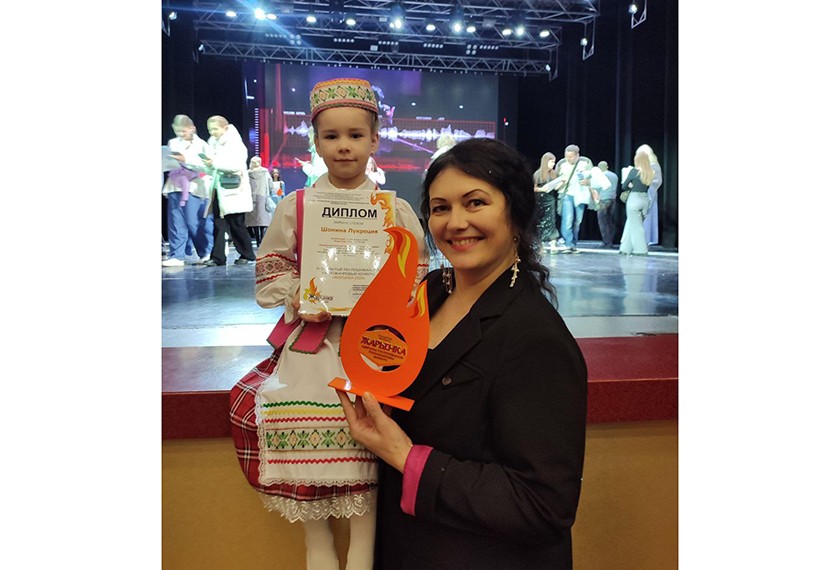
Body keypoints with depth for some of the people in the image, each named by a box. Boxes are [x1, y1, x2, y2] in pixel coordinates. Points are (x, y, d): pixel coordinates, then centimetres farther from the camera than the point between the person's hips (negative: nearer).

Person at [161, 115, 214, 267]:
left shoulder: (201, 145, 2)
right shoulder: (172, 143, 14)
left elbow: (205, 167, -8)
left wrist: (186, 160, -17)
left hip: (193, 187, -4)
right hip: (175, 186, 4)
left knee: (194, 222, -4)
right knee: (175, 222, -1)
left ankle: (206, 253, 12)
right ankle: (177, 256, 2)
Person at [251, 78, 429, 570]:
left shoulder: (396, 210, 7)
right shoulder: (294, 208, 8)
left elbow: (418, 273, 8)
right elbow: (272, 273, 10)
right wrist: (300, 300, -8)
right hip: (313, 333, 1)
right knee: (301, 412, -19)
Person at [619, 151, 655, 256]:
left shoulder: (634, 171, -10)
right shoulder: (650, 173, 6)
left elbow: (624, 186, -3)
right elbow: (646, 187, 14)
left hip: (634, 199, -6)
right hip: (645, 199, 6)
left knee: (635, 226, 2)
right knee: (631, 224, 13)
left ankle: (641, 250, 4)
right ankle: (626, 248, 17)